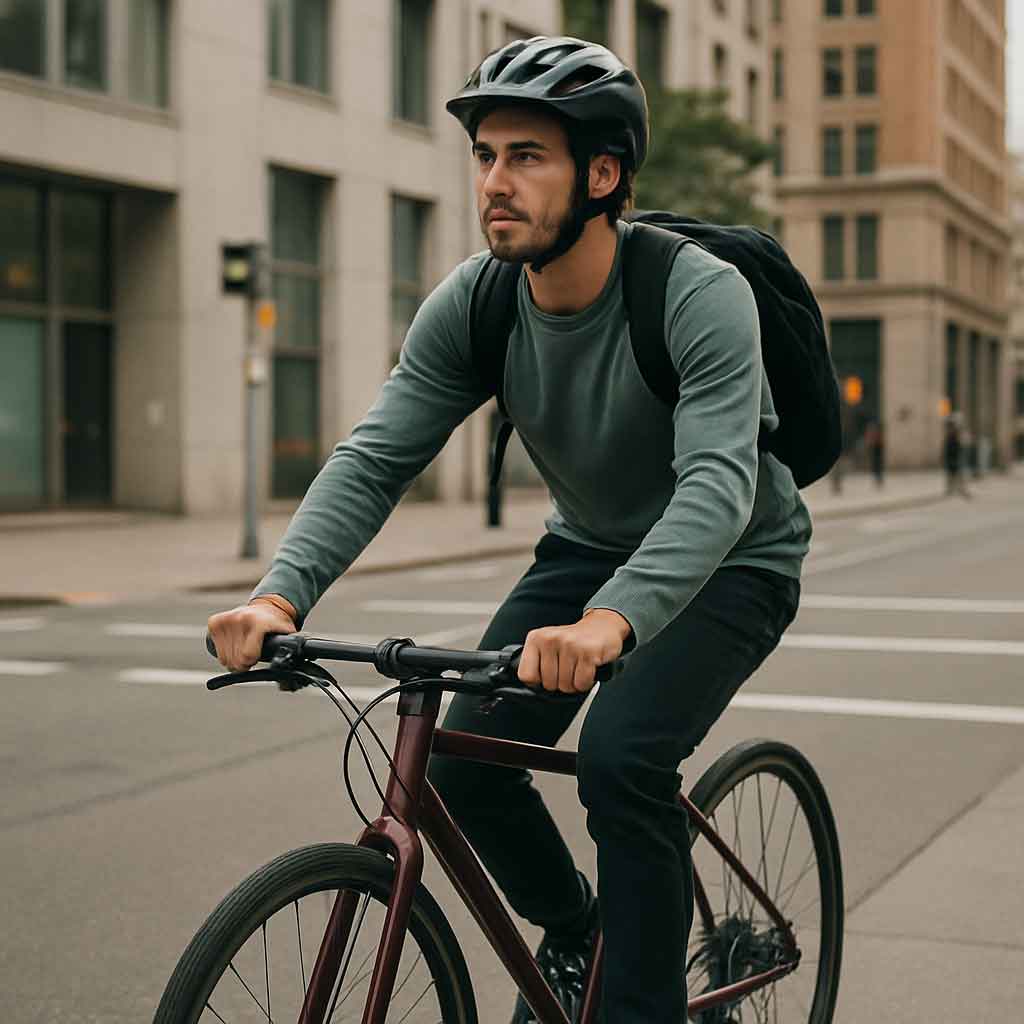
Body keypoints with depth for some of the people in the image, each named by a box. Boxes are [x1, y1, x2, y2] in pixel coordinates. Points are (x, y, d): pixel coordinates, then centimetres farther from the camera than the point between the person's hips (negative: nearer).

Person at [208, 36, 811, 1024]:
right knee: (464, 766, -9)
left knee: (620, 758, -28)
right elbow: (374, 458, -19)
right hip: (588, 545, 5)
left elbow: (717, 482, -43)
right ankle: (570, 930, 21)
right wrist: (280, 592, -37)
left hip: (728, 561, -5)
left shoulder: (700, 295, -30)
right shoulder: (472, 303, -15)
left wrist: (608, 623, -60)